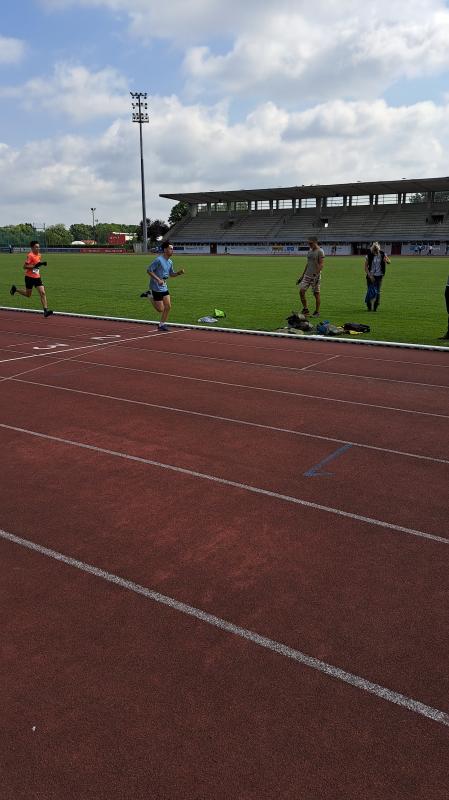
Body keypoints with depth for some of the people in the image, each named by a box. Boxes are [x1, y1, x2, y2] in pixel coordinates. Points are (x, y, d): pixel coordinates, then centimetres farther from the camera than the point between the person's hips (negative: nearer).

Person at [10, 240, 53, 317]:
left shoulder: (39, 255, 7)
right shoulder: (30, 255, -16)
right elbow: (24, 266, -19)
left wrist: (42, 263, 4)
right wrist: (35, 266, -27)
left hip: (37, 277, 6)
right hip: (29, 277, -6)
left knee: (42, 293, -8)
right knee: (28, 294, 9)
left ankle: (46, 310, -11)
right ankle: (15, 289, 35)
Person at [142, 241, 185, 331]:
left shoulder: (170, 262, 8)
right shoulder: (159, 260, -17)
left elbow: (171, 274, 20)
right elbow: (149, 270, -17)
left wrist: (179, 273, 1)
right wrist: (158, 279, -24)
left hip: (164, 287, 8)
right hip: (156, 287, -8)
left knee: (168, 306, 3)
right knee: (161, 309, -3)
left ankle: (161, 325, 17)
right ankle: (150, 296, 17)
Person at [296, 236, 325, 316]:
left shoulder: (320, 251, -9)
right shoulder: (310, 251, 15)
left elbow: (321, 264, -15)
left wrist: (316, 274, -25)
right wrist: (302, 275, 19)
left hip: (315, 276, -7)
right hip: (307, 275, 8)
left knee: (316, 293, 0)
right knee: (301, 291, -1)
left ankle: (317, 312, 8)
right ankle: (305, 309, 10)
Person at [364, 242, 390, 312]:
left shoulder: (382, 254, -4)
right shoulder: (369, 255, -9)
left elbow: (389, 261, 9)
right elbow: (366, 267, -5)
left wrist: (386, 260, -16)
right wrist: (370, 275, -14)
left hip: (379, 275, 1)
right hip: (371, 275, -1)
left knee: (377, 292, -1)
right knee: (370, 291, -3)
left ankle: (375, 307, 9)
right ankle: (369, 307, 13)